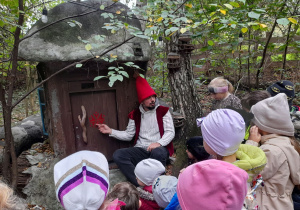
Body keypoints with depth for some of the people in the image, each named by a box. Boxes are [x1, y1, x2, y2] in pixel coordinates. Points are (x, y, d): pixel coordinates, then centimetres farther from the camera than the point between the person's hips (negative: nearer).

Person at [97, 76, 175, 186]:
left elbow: (170, 132, -3)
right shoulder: (135, 115, 12)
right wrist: (110, 131, 4)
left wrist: (159, 143, -21)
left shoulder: (163, 111, 4)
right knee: (118, 155, -20)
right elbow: (128, 135, 13)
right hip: (140, 150, 4)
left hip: (159, 148, -3)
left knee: (158, 153, -39)